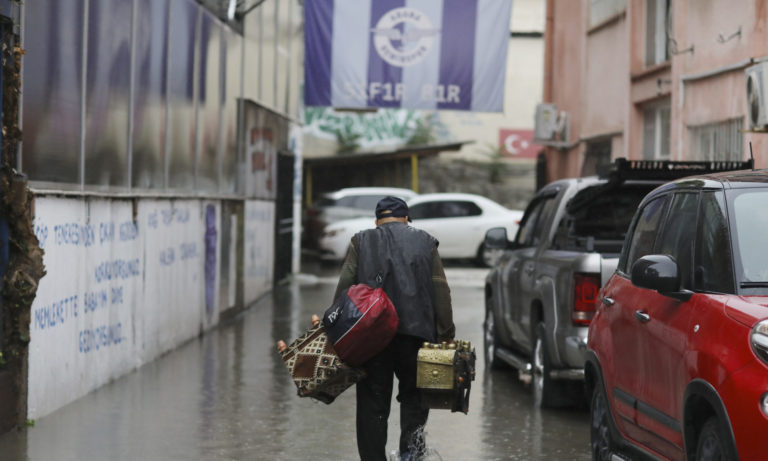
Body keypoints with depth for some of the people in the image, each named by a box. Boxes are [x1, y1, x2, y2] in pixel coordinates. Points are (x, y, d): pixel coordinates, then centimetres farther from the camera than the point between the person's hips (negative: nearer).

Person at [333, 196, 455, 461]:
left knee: (372, 402, 5)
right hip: (415, 332, 0)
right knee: (413, 392, 15)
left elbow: (344, 287, 1)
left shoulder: (361, 242, 10)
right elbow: (441, 292, 6)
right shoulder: (425, 243, 12)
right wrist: (446, 334, 6)